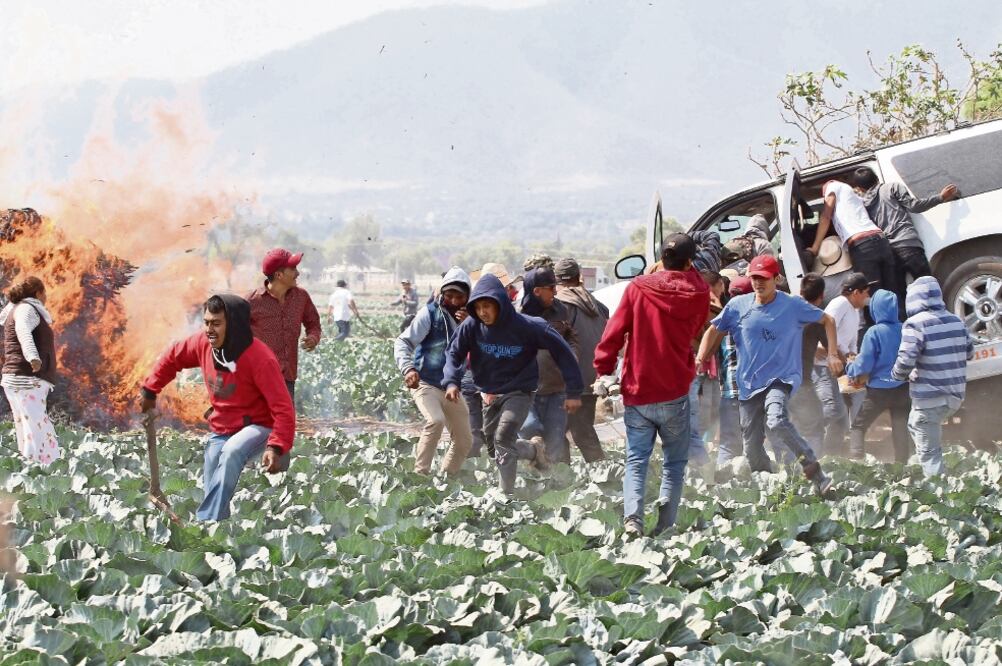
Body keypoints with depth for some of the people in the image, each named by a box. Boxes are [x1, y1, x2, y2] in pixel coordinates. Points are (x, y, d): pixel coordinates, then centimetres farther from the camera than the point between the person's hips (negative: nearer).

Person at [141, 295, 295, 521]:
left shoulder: (260, 359, -27)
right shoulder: (204, 343, -10)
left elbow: (283, 409, -28)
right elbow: (172, 357, 12)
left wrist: (276, 447, -41)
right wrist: (150, 390, 14)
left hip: (258, 428, -7)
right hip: (221, 430, 7)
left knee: (231, 452, -36)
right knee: (213, 492, 4)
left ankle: (204, 524, -39)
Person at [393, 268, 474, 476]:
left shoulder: (468, 319, 6)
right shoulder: (431, 313, -9)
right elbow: (403, 342, -12)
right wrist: (408, 369, -29)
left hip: (451, 388, 6)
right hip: (426, 383, -6)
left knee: (464, 441, 10)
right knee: (436, 420, -32)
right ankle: (421, 472, -26)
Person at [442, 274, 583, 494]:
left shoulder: (526, 326, -21)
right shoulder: (472, 326, -12)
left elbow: (561, 351, -14)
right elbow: (454, 353, -1)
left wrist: (573, 392, -14)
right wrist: (452, 381, -21)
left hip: (519, 392, -5)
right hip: (490, 394, 5)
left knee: (503, 439, -24)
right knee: (493, 443, 16)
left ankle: (507, 495, -17)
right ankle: (533, 452, 43)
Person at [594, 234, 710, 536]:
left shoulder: (637, 288, -4)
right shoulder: (697, 294, -2)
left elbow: (614, 331, -5)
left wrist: (604, 369, 6)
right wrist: (687, 272, 18)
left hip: (637, 392, 0)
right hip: (675, 393, 0)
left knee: (636, 460, 6)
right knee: (675, 462, 11)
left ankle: (632, 516, -15)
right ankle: (665, 524, 0)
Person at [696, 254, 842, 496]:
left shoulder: (793, 306, -2)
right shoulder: (738, 306, 4)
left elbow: (826, 320, 8)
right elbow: (714, 330, 14)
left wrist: (833, 354, 0)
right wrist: (700, 357, 0)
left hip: (781, 378, -4)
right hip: (749, 383, 5)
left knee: (776, 423, -32)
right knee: (751, 444, 5)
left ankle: (815, 473, -23)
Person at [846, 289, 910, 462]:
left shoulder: (874, 332, -16)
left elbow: (864, 364, -13)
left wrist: (851, 369, 7)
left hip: (879, 389, -4)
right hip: (903, 389, 4)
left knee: (858, 426, 8)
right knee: (900, 429, 12)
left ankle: (855, 461, -7)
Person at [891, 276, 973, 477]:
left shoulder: (916, 324, -13)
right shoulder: (956, 321, 8)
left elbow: (905, 360, -20)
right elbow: (969, 352, 18)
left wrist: (897, 375, 0)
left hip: (929, 397, -8)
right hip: (956, 395, 8)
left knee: (929, 453, -1)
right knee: (915, 426, 30)